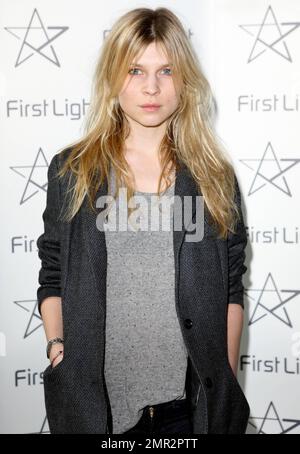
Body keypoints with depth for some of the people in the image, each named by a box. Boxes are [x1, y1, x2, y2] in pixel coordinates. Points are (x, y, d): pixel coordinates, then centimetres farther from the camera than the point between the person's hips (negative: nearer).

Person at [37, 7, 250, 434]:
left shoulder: (214, 175, 2)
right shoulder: (71, 171, 0)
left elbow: (230, 289, 3)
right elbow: (53, 279, 4)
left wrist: (227, 382, 2)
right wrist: (57, 349, -7)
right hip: (96, 395, 0)